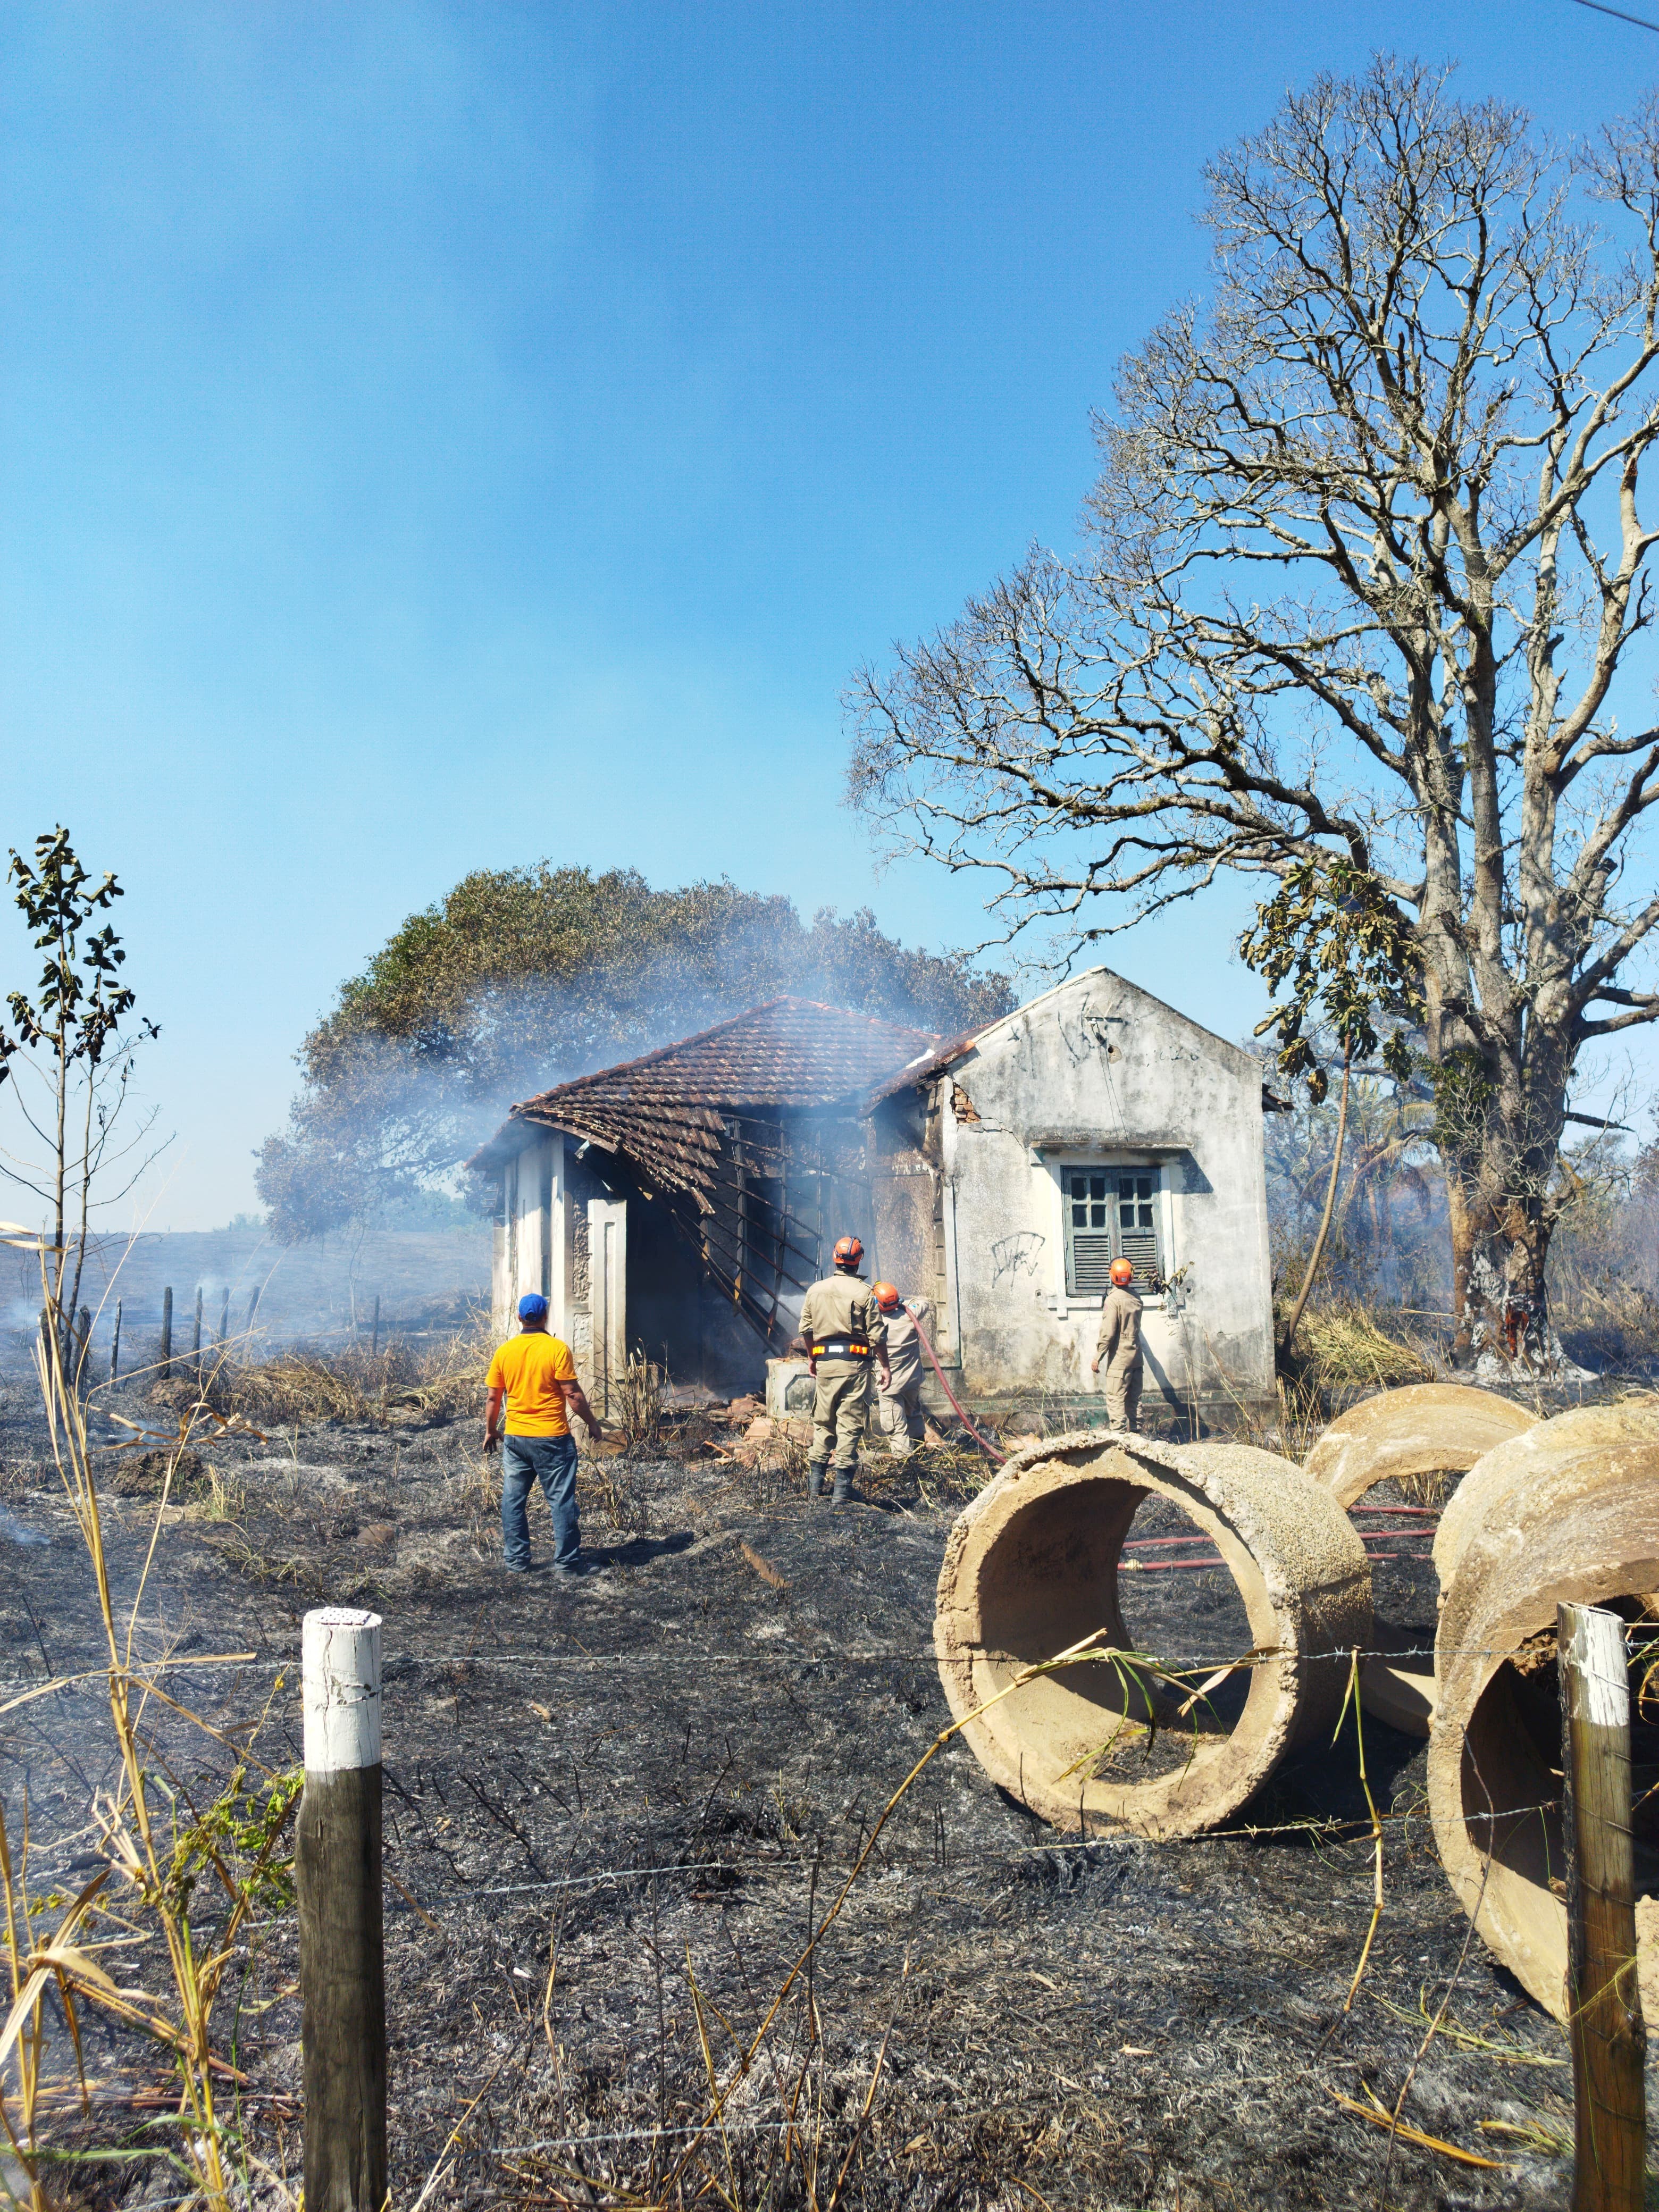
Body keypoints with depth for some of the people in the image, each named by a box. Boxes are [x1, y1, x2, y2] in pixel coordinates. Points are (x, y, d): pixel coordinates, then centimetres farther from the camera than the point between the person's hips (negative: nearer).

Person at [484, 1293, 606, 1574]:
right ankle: (566, 1562, 9)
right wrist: (592, 1423, 2)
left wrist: (491, 1431, 21)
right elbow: (573, 1394, -11)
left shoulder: (505, 1351, 1)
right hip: (552, 1438, -4)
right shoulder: (557, 1349, -11)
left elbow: (493, 1398, 7)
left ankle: (516, 1562, 16)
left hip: (515, 1437, 4)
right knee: (562, 1501, 5)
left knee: (513, 1500, 12)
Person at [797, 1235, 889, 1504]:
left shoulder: (816, 1290, 7)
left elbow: (806, 1328, 13)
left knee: (823, 1423, 15)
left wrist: (811, 1358, 27)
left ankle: (815, 1485, 17)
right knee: (849, 1426, -1)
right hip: (854, 1363, -4)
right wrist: (884, 1367, 1)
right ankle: (841, 1490, -2)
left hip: (824, 1362, 4)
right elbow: (877, 1335, -7)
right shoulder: (864, 1292, -6)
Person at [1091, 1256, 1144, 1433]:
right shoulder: (1136, 1298, 9)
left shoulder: (1113, 1299, -13)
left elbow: (1108, 1332, -16)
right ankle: (1135, 1432, 13)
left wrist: (1097, 1358, -11)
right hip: (1136, 1357, 7)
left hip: (1119, 1359, -7)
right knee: (1134, 1399, 11)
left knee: (1116, 1399, -6)